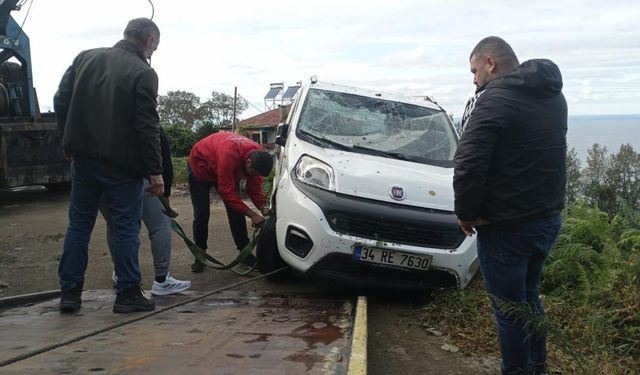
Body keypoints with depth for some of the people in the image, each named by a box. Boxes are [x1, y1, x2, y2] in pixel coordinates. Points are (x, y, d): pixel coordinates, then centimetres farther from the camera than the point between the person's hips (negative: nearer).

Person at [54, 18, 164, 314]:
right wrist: (155, 171, -11)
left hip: (83, 159, 5)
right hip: (123, 164, -5)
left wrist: (70, 143, 18)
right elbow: (147, 127, -15)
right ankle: (128, 294, 9)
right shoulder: (143, 73, -12)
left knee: (79, 225, 13)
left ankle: (69, 292, 17)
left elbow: (61, 101, 8)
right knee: (126, 228, 5)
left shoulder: (85, 58, 6)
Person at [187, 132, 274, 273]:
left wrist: (263, 207, -26)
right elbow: (227, 192, -41)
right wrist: (252, 214, -39)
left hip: (230, 171, 6)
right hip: (200, 166, -6)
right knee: (201, 215, -6)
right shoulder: (229, 155, -47)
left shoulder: (259, 156, -25)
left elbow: (255, 187, -11)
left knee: (236, 212, -3)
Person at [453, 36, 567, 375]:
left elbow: (468, 165, -24)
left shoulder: (494, 100, -18)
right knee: (528, 297, 23)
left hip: (507, 225, -9)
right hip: (548, 216, 9)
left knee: (509, 308, 5)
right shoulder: (554, 96, 10)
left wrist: (466, 213, -11)